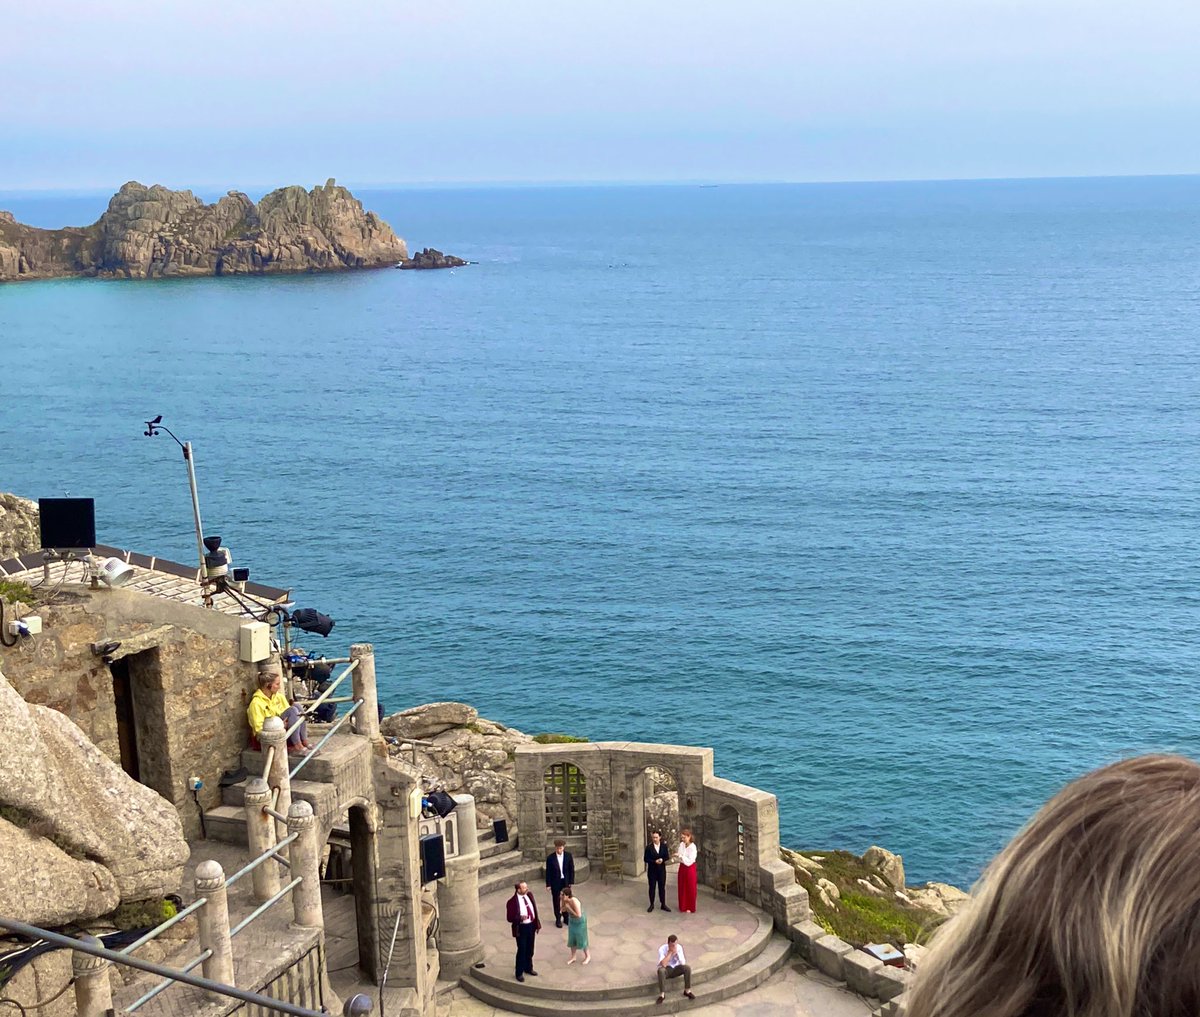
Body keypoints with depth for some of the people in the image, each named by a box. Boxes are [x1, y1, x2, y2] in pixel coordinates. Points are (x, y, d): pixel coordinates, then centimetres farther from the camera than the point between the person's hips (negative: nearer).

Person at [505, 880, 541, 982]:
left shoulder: (529, 895, -1)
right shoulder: (512, 901, -21)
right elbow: (510, 918, -17)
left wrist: (537, 924, 10)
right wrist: (520, 917, -35)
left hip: (531, 925, 6)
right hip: (521, 928, -6)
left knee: (530, 950, 21)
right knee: (522, 951, 4)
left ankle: (528, 968, 42)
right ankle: (519, 973, 20)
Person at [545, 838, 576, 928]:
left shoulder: (568, 855, -8)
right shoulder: (550, 858, -14)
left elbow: (571, 869, -1)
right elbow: (548, 872, -8)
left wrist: (571, 881, -2)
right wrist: (548, 884, -7)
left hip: (566, 881, 1)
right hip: (555, 882, -1)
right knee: (556, 901, 8)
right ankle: (558, 919, 22)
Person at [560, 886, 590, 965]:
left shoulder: (574, 902, -36)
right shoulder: (566, 900, -16)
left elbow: (578, 915, -35)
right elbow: (563, 910, -3)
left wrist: (569, 908, -33)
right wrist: (563, 902, -21)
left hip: (579, 922, -7)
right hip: (571, 921, 7)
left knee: (581, 940, 10)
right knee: (572, 939, 16)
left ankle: (588, 956, 32)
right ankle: (573, 957, 34)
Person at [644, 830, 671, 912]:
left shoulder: (664, 846, -1)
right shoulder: (649, 847, -8)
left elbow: (667, 857, 2)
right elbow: (645, 859, -8)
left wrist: (662, 860, -19)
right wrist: (654, 861, -20)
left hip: (661, 870, 2)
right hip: (652, 870, -2)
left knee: (662, 887, 7)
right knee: (652, 887, 6)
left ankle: (663, 905, 17)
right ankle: (652, 905, 16)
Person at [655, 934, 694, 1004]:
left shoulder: (679, 947, -10)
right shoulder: (662, 949, -20)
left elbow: (683, 963, -14)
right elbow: (663, 964, -32)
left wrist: (676, 953, -26)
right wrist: (670, 952, -30)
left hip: (676, 969, 3)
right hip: (667, 970, -3)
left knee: (687, 967, -26)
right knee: (661, 970, -38)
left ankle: (687, 991, -12)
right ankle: (662, 995, -30)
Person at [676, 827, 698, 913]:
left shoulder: (692, 847, -20)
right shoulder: (681, 844, -2)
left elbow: (690, 861, -23)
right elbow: (680, 857, 5)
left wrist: (681, 856, -26)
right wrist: (677, 856, -16)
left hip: (689, 868, -6)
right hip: (682, 867, 6)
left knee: (690, 888, 6)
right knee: (682, 887, 13)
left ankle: (690, 907, 18)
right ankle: (683, 906, 26)